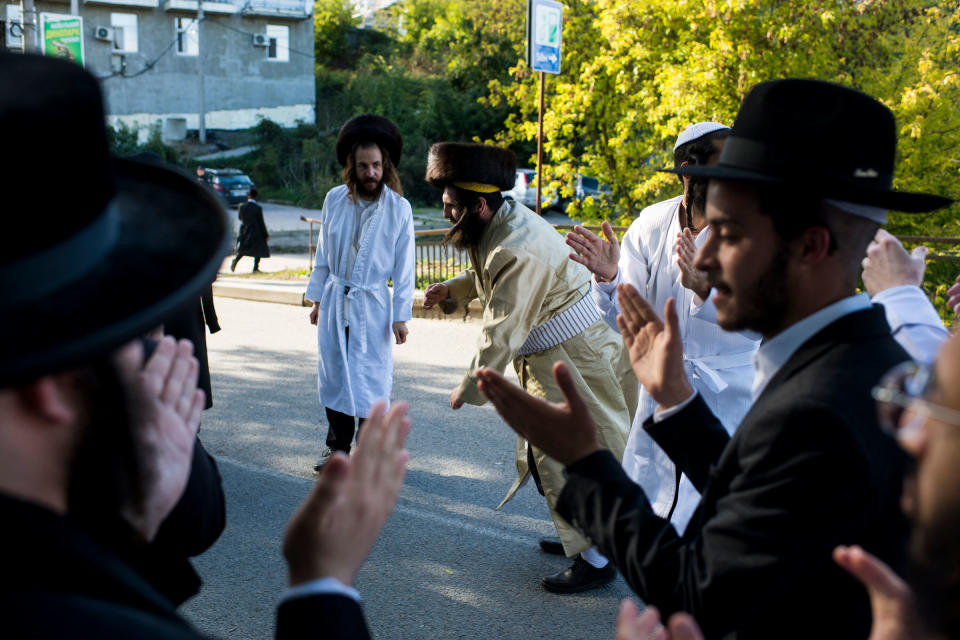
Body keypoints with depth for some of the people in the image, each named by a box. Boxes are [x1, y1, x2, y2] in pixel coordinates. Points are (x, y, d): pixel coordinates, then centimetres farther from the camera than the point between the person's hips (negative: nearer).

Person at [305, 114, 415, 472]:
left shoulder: (399, 208, -7)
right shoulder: (334, 200, 0)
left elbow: (404, 266, -4)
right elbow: (323, 255, 9)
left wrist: (401, 315, -7)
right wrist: (317, 299, 10)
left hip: (372, 306, -3)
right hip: (334, 301, 3)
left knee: (371, 377, 0)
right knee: (333, 373, 9)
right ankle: (338, 446, 25)